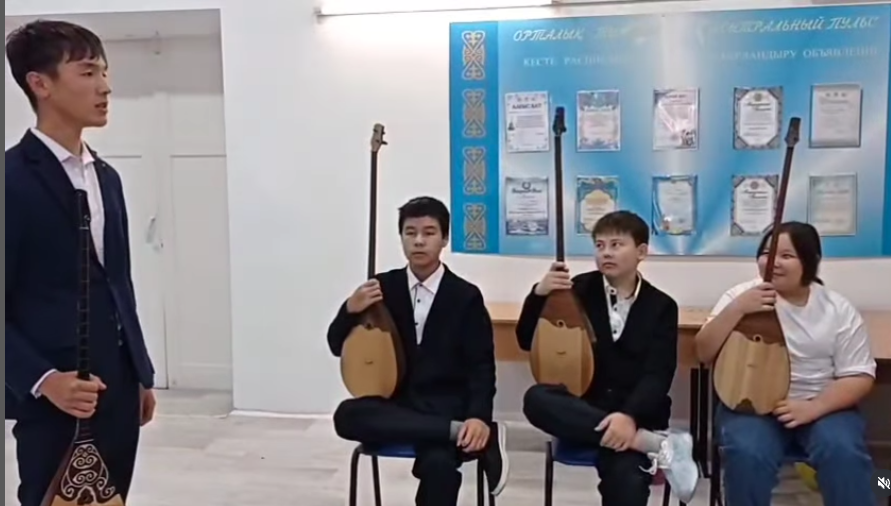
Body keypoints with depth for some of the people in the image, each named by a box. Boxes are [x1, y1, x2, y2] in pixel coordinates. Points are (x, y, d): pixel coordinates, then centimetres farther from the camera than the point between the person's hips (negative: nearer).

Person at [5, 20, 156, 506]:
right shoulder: (13, 177, -10)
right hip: (55, 396, -7)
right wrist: (41, 379, -22)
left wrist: (141, 373, 14)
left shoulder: (106, 176, 13)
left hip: (118, 388, 7)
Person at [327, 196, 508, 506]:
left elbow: (482, 366, -4)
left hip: (447, 408, -3)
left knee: (438, 463, -36)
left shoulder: (466, 296, -1)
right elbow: (337, 347, 7)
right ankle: (471, 436, -28)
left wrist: (479, 416, -22)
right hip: (396, 404, 4)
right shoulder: (382, 287, 6)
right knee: (346, 415, -31)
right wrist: (351, 310, -14)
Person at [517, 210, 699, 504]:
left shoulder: (661, 306, 4)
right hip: (584, 408, 3)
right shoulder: (579, 289, 7)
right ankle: (655, 444, -30)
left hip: (636, 415, -3)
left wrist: (630, 416, -26)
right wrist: (539, 294, -11)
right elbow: (527, 342, 6)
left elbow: (658, 375, -8)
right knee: (535, 399, -33)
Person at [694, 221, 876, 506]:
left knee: (844, 453, -29)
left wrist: (814, 407, -17)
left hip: (821, 406, 1)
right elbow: (704, 354, -5)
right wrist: (736, 309, -19)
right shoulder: (742, 296, 1)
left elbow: (859, 377, 0)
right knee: (747, 454, -29)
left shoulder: (838, 310, 2)